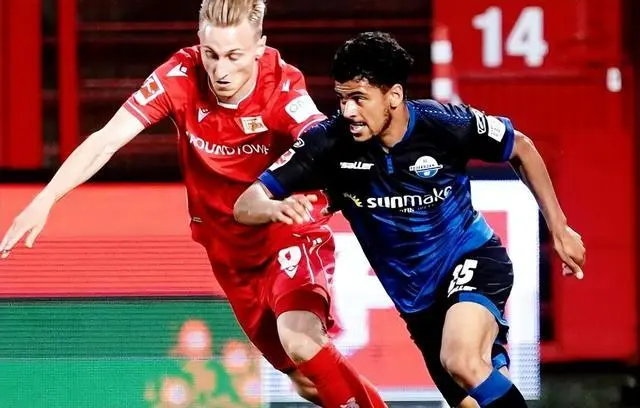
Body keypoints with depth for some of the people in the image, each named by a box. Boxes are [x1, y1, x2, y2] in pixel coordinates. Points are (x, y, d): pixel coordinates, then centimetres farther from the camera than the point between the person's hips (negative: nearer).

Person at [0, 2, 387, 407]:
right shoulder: (181, 77, -18)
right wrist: (44, 200, -30)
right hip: (232, 251, 4)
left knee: (299, 339, -30)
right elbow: (106, 141, -19)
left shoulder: (284, 87, -25)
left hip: (291, 235, -4)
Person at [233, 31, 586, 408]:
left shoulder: (447, 125, -21)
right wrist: (275, 208, -43)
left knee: (461, 362, -33)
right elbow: (246, 206, -18)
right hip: (417, 300, 4)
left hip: (473, 259, -4)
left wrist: (558, 227, 3)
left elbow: (521, 148, -1)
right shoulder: (329, 143, -17)